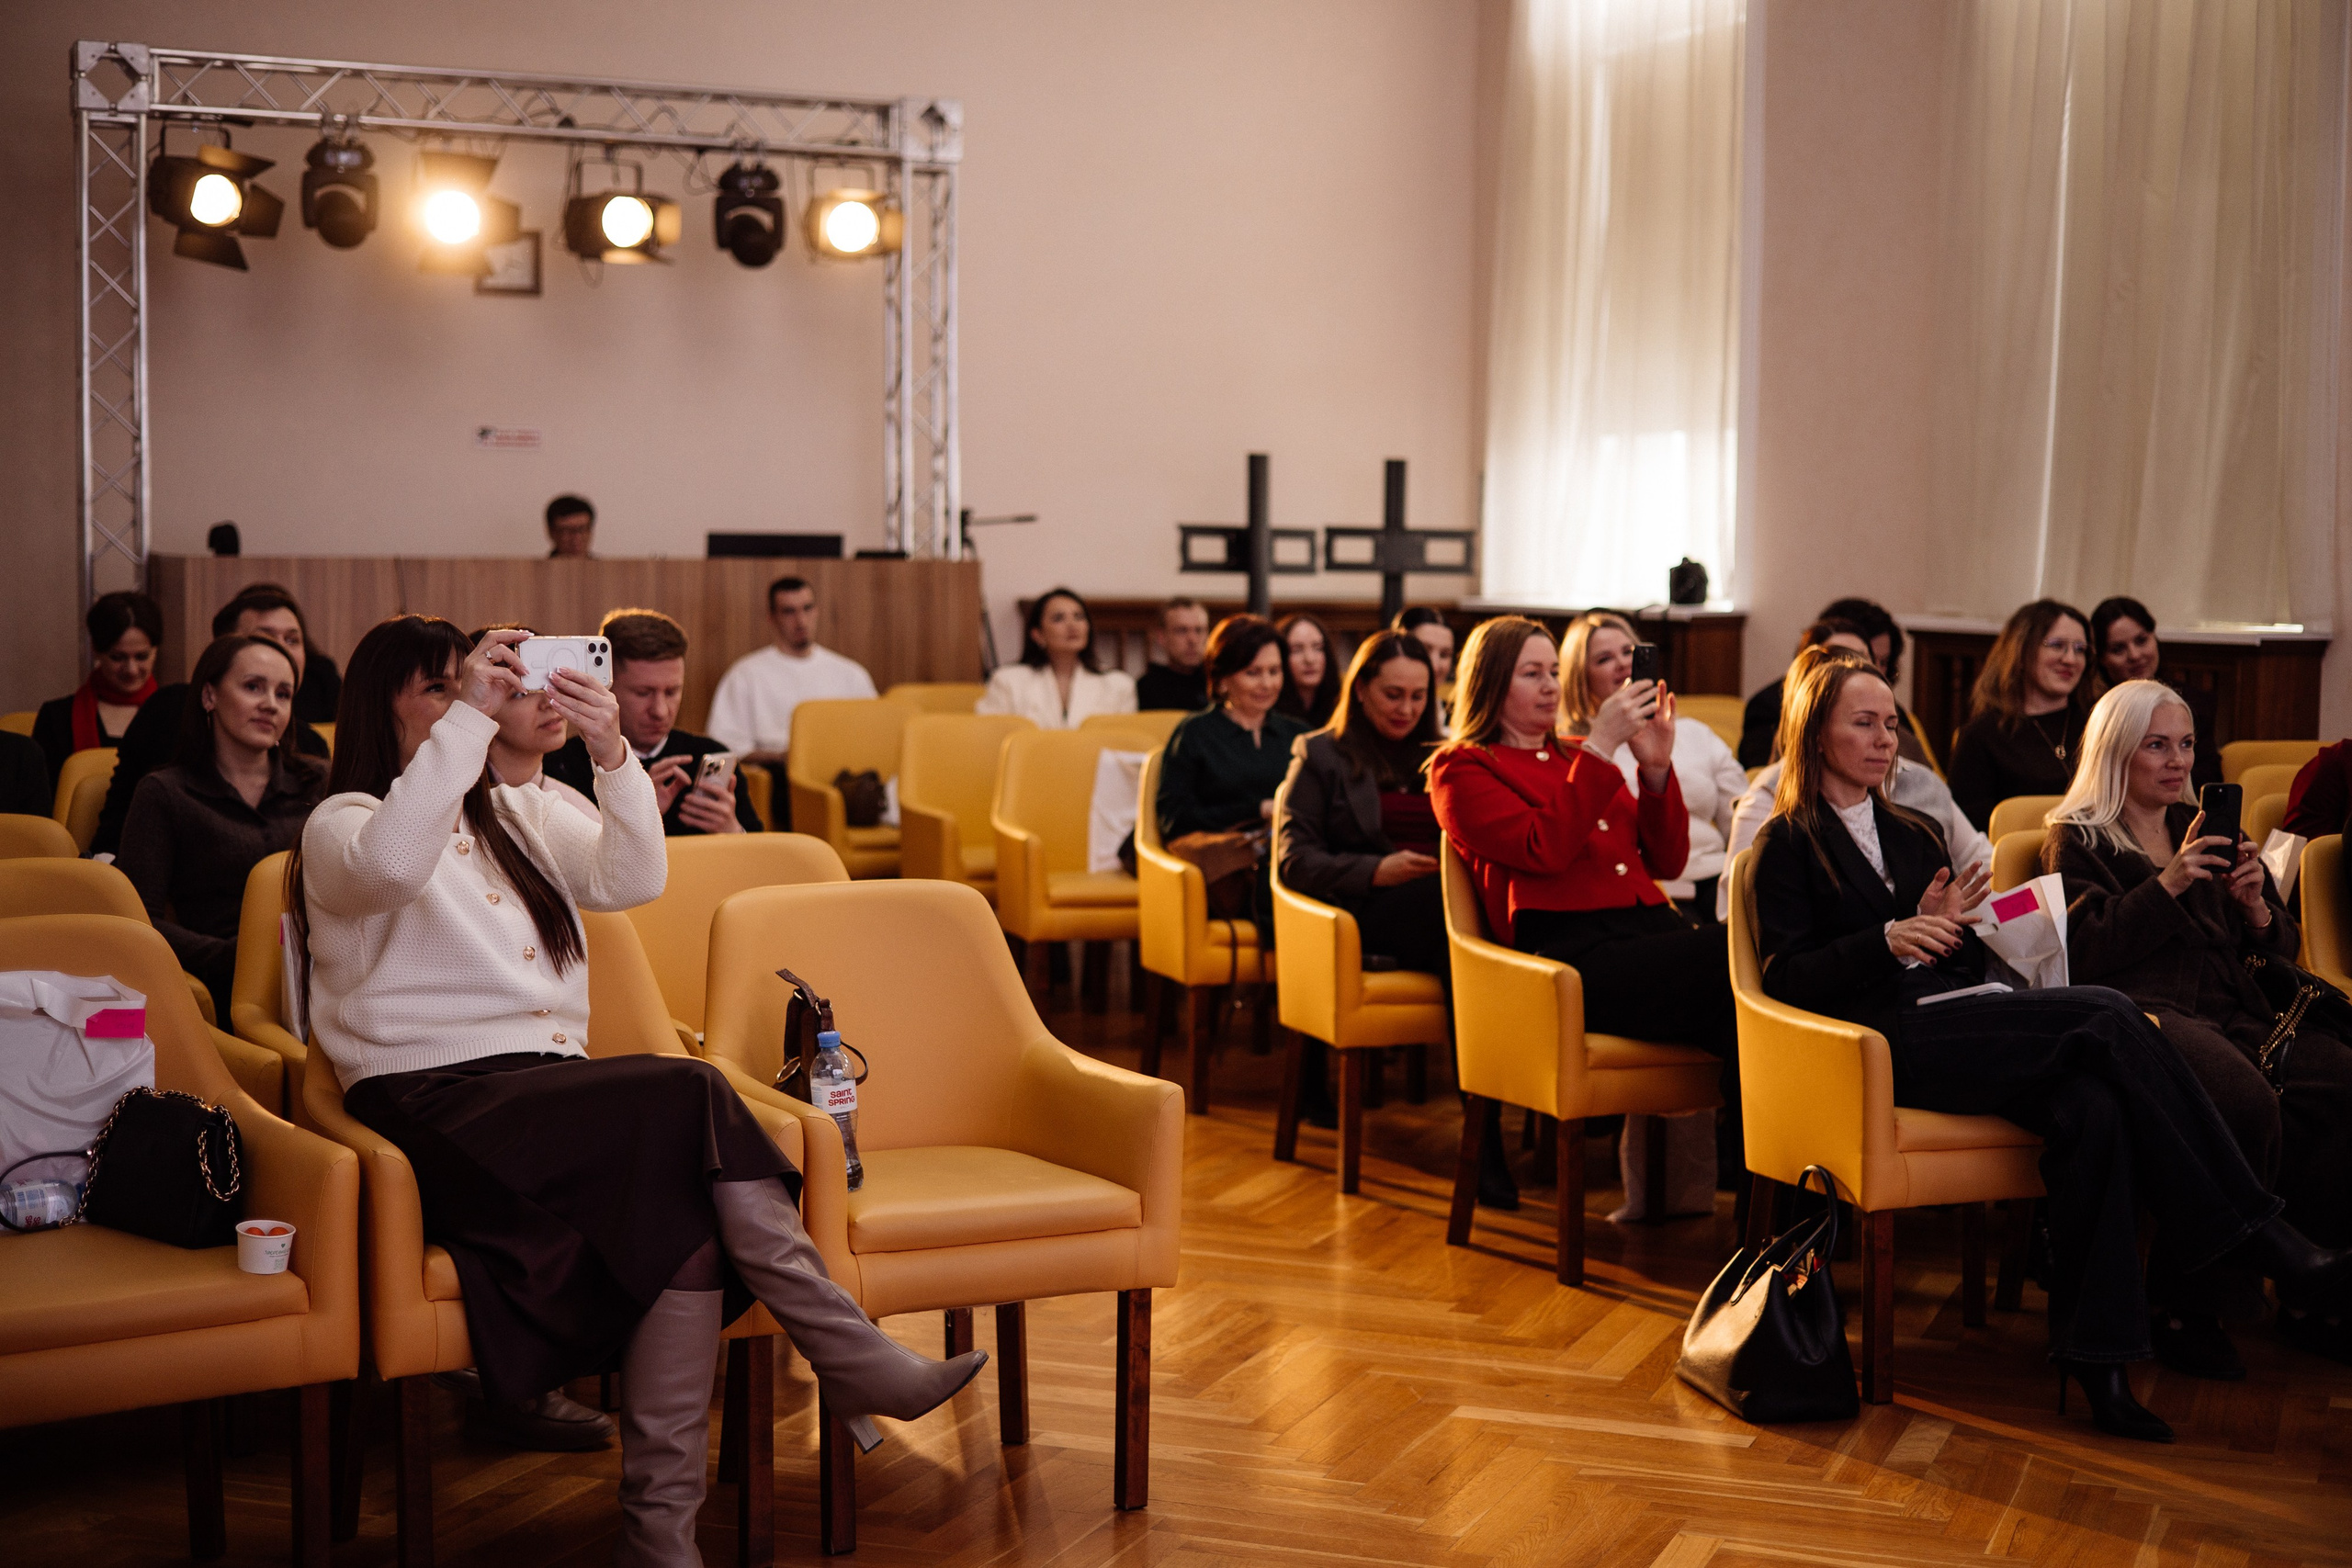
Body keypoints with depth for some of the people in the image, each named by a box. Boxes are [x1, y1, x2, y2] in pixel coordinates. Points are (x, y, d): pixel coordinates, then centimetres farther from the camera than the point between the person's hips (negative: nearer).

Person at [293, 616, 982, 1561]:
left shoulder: (515, 818, 26)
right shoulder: (340, 827, 7)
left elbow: (633, 879, 9)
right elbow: (392, 864, -20)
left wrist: (613, 758, -7)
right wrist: (469, 718, -21)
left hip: (548, 1090, 6)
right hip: (435, 1104, -6)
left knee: (688, 1200, -29)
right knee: (690, 1094, -30)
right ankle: (851, 1357, -30)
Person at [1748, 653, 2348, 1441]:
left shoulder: (1915, 835, 27)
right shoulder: (1788, 843, 8)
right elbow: (1786, 976, -5)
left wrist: (1949, 929, -2)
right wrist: (1887, 940, -19)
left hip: (1951, 1017, 6)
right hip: (1883, 1042, -6)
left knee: (2089, 1109, -28)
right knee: (2107, 1015, -26)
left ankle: (2094, 1357, -31)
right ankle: (2249, 1231, -20)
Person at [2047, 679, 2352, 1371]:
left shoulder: (2206, 828, 28)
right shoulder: (2077, 838, 13)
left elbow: (2282, 949, 25)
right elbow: (2083, 953, -4)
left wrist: (2258, 908, 2)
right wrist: (2168, 885, -11)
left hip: (2236, 1011, 6)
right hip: (2145, 1014, -5)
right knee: (2247, 1103, -37)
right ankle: (2190, 1307, -23)